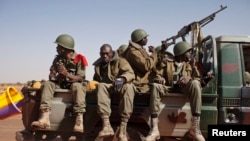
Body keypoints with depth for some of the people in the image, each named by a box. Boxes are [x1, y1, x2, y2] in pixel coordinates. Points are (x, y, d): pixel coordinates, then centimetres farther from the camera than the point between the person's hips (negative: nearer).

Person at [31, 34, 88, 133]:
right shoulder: (57, 59, 5)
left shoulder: (79, 59, -8)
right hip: (61, 85, 4)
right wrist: (54, 76, -23)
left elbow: (80, 78, -16)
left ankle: (79, 121, -50)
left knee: (77, 86, -38)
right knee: (47, 84, -23)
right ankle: (44, 118, -39)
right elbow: (51, 77, 2)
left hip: (74, 84, -4)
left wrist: (66, 74, -32)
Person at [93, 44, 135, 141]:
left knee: (128, 87, -39)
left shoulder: (120, 61, 7)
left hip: (120, 86, -2)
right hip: (106, 87, 3)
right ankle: (106, 126, -47)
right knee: (101, 86, -34)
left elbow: (130, 73, -10)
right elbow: (96, 79, 33)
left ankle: (122, 128, -43)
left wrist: (122, 78, -32)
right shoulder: (98, 65, 21)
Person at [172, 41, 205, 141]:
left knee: (195, 84, -34)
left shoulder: (191, 63, 20)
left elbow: (198, 78, 9)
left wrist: (189, 79, -14)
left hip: (184, 88, 2)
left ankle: (195, 127, -40)